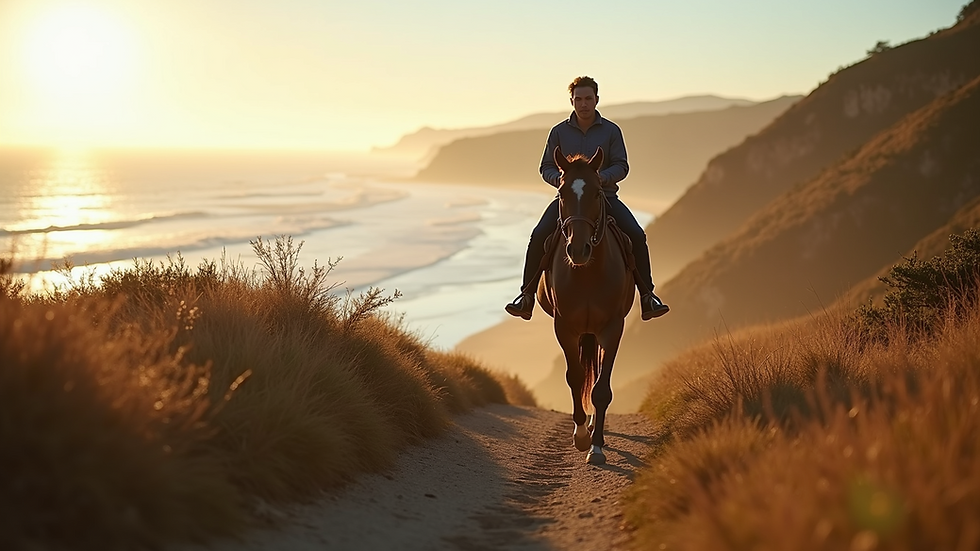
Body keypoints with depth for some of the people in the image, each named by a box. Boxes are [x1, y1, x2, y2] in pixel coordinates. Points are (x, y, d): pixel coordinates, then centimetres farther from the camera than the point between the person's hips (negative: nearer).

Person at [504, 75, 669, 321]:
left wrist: (602, 177, -22)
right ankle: (527, 295, -10)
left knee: (636, 235, -20)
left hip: (604, 195, 0)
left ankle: (647, 295, -8)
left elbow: (622, 166, -1)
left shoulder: (611, 130, 2)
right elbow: (546, 167, 7)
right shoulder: (559, 132, 4)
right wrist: (560, 178, -16)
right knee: (539, 236, -21)